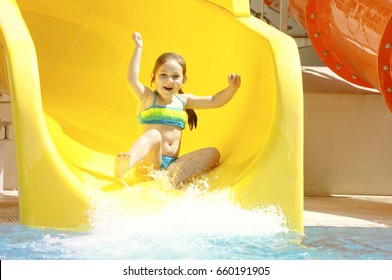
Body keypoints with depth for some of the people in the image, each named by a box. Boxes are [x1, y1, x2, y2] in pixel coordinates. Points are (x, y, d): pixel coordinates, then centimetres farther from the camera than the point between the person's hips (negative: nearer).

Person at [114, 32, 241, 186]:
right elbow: (132, 79, -14)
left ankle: (174, 180, -40)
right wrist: (138, 48, -9)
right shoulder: (148, 98, 5)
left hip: (173, 164, 5)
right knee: (154, 135, -34)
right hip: (150, 161, -5)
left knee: (213, 153, -12)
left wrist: (232, 88, -1)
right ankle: (125, 165, -67)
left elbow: (214, 101, 18)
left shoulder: (183, 100, 18)